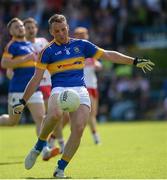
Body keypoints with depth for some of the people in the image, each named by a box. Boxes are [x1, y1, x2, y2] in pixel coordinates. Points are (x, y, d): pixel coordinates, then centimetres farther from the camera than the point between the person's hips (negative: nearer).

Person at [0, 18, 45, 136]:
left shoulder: (29, 45, 16)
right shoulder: (12, 45, -7)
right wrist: (25, 59, -23)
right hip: (17, 89, -6)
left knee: (40, 118, -8)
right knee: (13, 121, 7)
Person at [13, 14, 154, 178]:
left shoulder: (81, 45, 16)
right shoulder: (48, 51, 8)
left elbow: (108, 55, 19)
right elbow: (36, 78, 6)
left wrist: (135, 61, 16)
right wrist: (23, 101, -1)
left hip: (80, 91, 3)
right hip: (59, 89, -3)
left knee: (78, 128, -18)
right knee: (55, 114, -36)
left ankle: (60, 169, -6)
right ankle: (39, 146, -10)